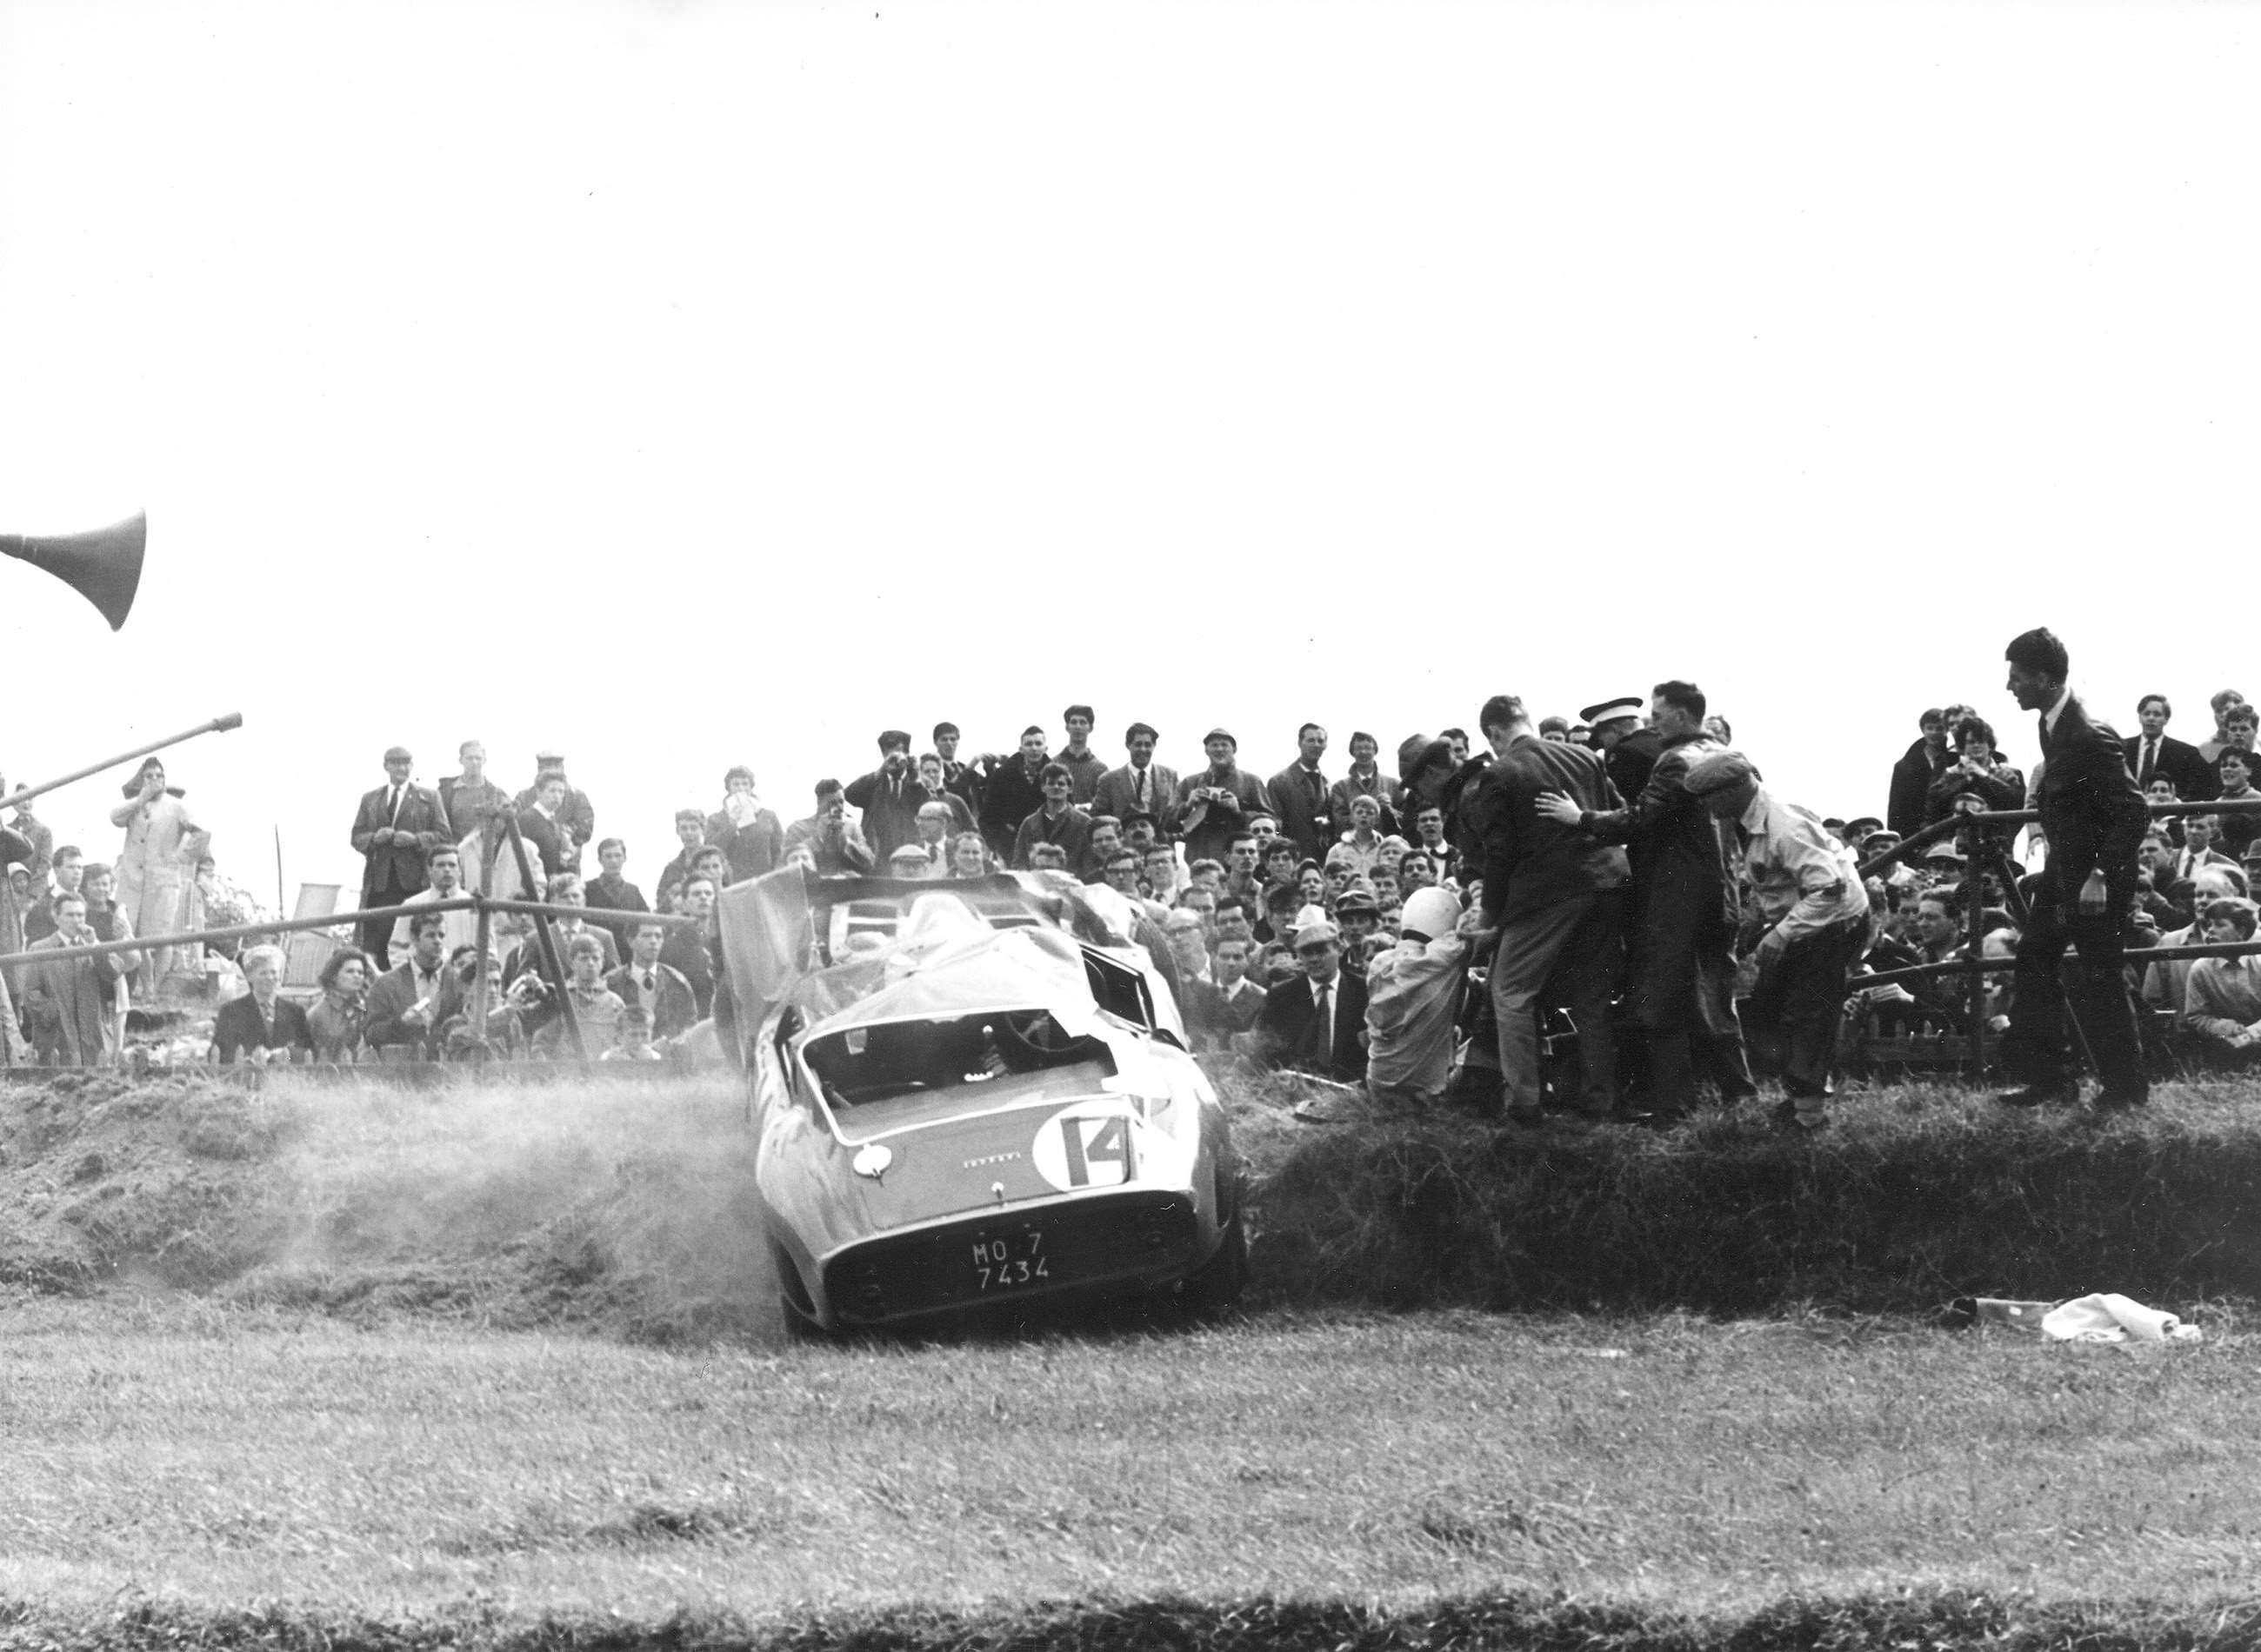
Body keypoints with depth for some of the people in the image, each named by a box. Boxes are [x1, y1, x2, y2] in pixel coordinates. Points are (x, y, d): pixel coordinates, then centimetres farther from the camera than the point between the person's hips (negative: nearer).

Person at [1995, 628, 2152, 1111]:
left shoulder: (2090, 736, -25)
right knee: (2034, 960, 10)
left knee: (2101, 980, -1)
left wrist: (2102, 875, -25)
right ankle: (2049, 1079, 17)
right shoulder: (2053, 726, 4)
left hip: (2099, 878, -10)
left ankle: (2126, 1089, 12)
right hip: (2063, 871, 10)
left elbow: (2133, 812, -25)